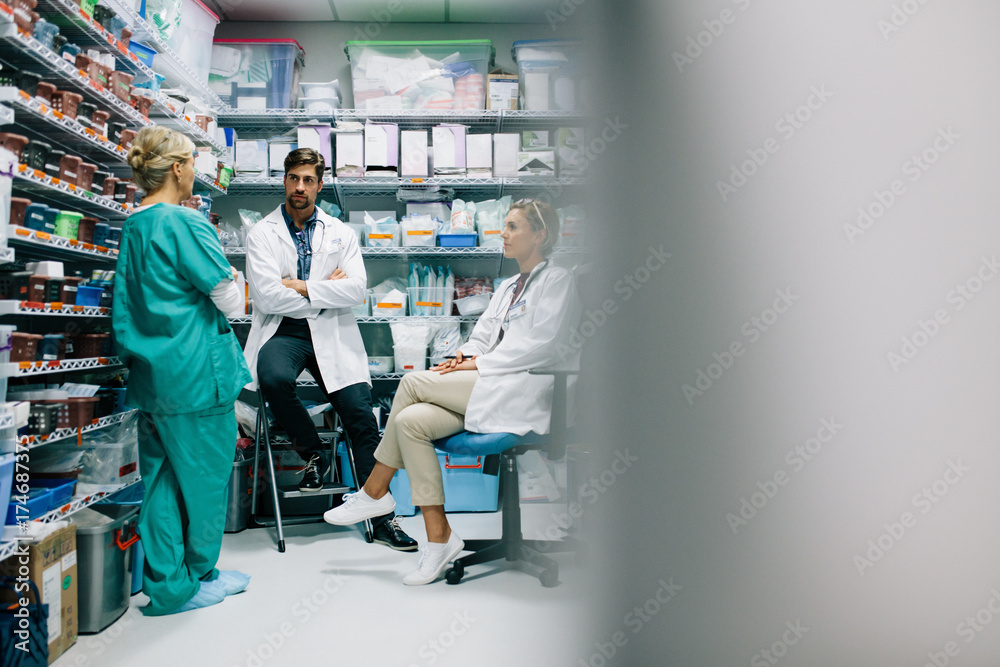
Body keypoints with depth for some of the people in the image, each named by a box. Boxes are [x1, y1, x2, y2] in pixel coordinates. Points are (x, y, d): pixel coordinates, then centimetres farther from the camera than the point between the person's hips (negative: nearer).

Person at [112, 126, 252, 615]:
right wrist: (229, 279, 4)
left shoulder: (132, 227, 11)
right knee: (203, 476, 6)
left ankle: (163, 582, 21)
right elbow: (230, 300, -12)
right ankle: (193, 580, 20)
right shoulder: (185, 223, -15)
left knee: (161, 478, 13)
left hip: (151, 373, 8)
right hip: (196, 372, -8)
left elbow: (124, 308, 18)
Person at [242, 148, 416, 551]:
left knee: (361, 416, -12)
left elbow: (357, 289, -2)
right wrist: (327, 291, -5)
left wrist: (303, 287, -8)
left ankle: (383, 517, -5)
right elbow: (266, 295, -8)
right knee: (274, 378, -35)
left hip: (331, 333, 1)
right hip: (283, 331, -1)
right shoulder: (261, 234, 6)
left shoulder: (340, 233, 12)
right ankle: (313, 454, -6)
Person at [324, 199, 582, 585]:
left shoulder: (557, 281, 1)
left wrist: (479, 363, -13)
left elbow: (539, 345, -12)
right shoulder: (508, 287, 27)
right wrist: (466, 354, -3)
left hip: (525, 393, -8)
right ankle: (438, 536, -11)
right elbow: (483, 335, 20)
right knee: (410, 420, -17)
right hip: (489, 390, 8)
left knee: (413, 381, -17)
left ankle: (375, 491, -4)